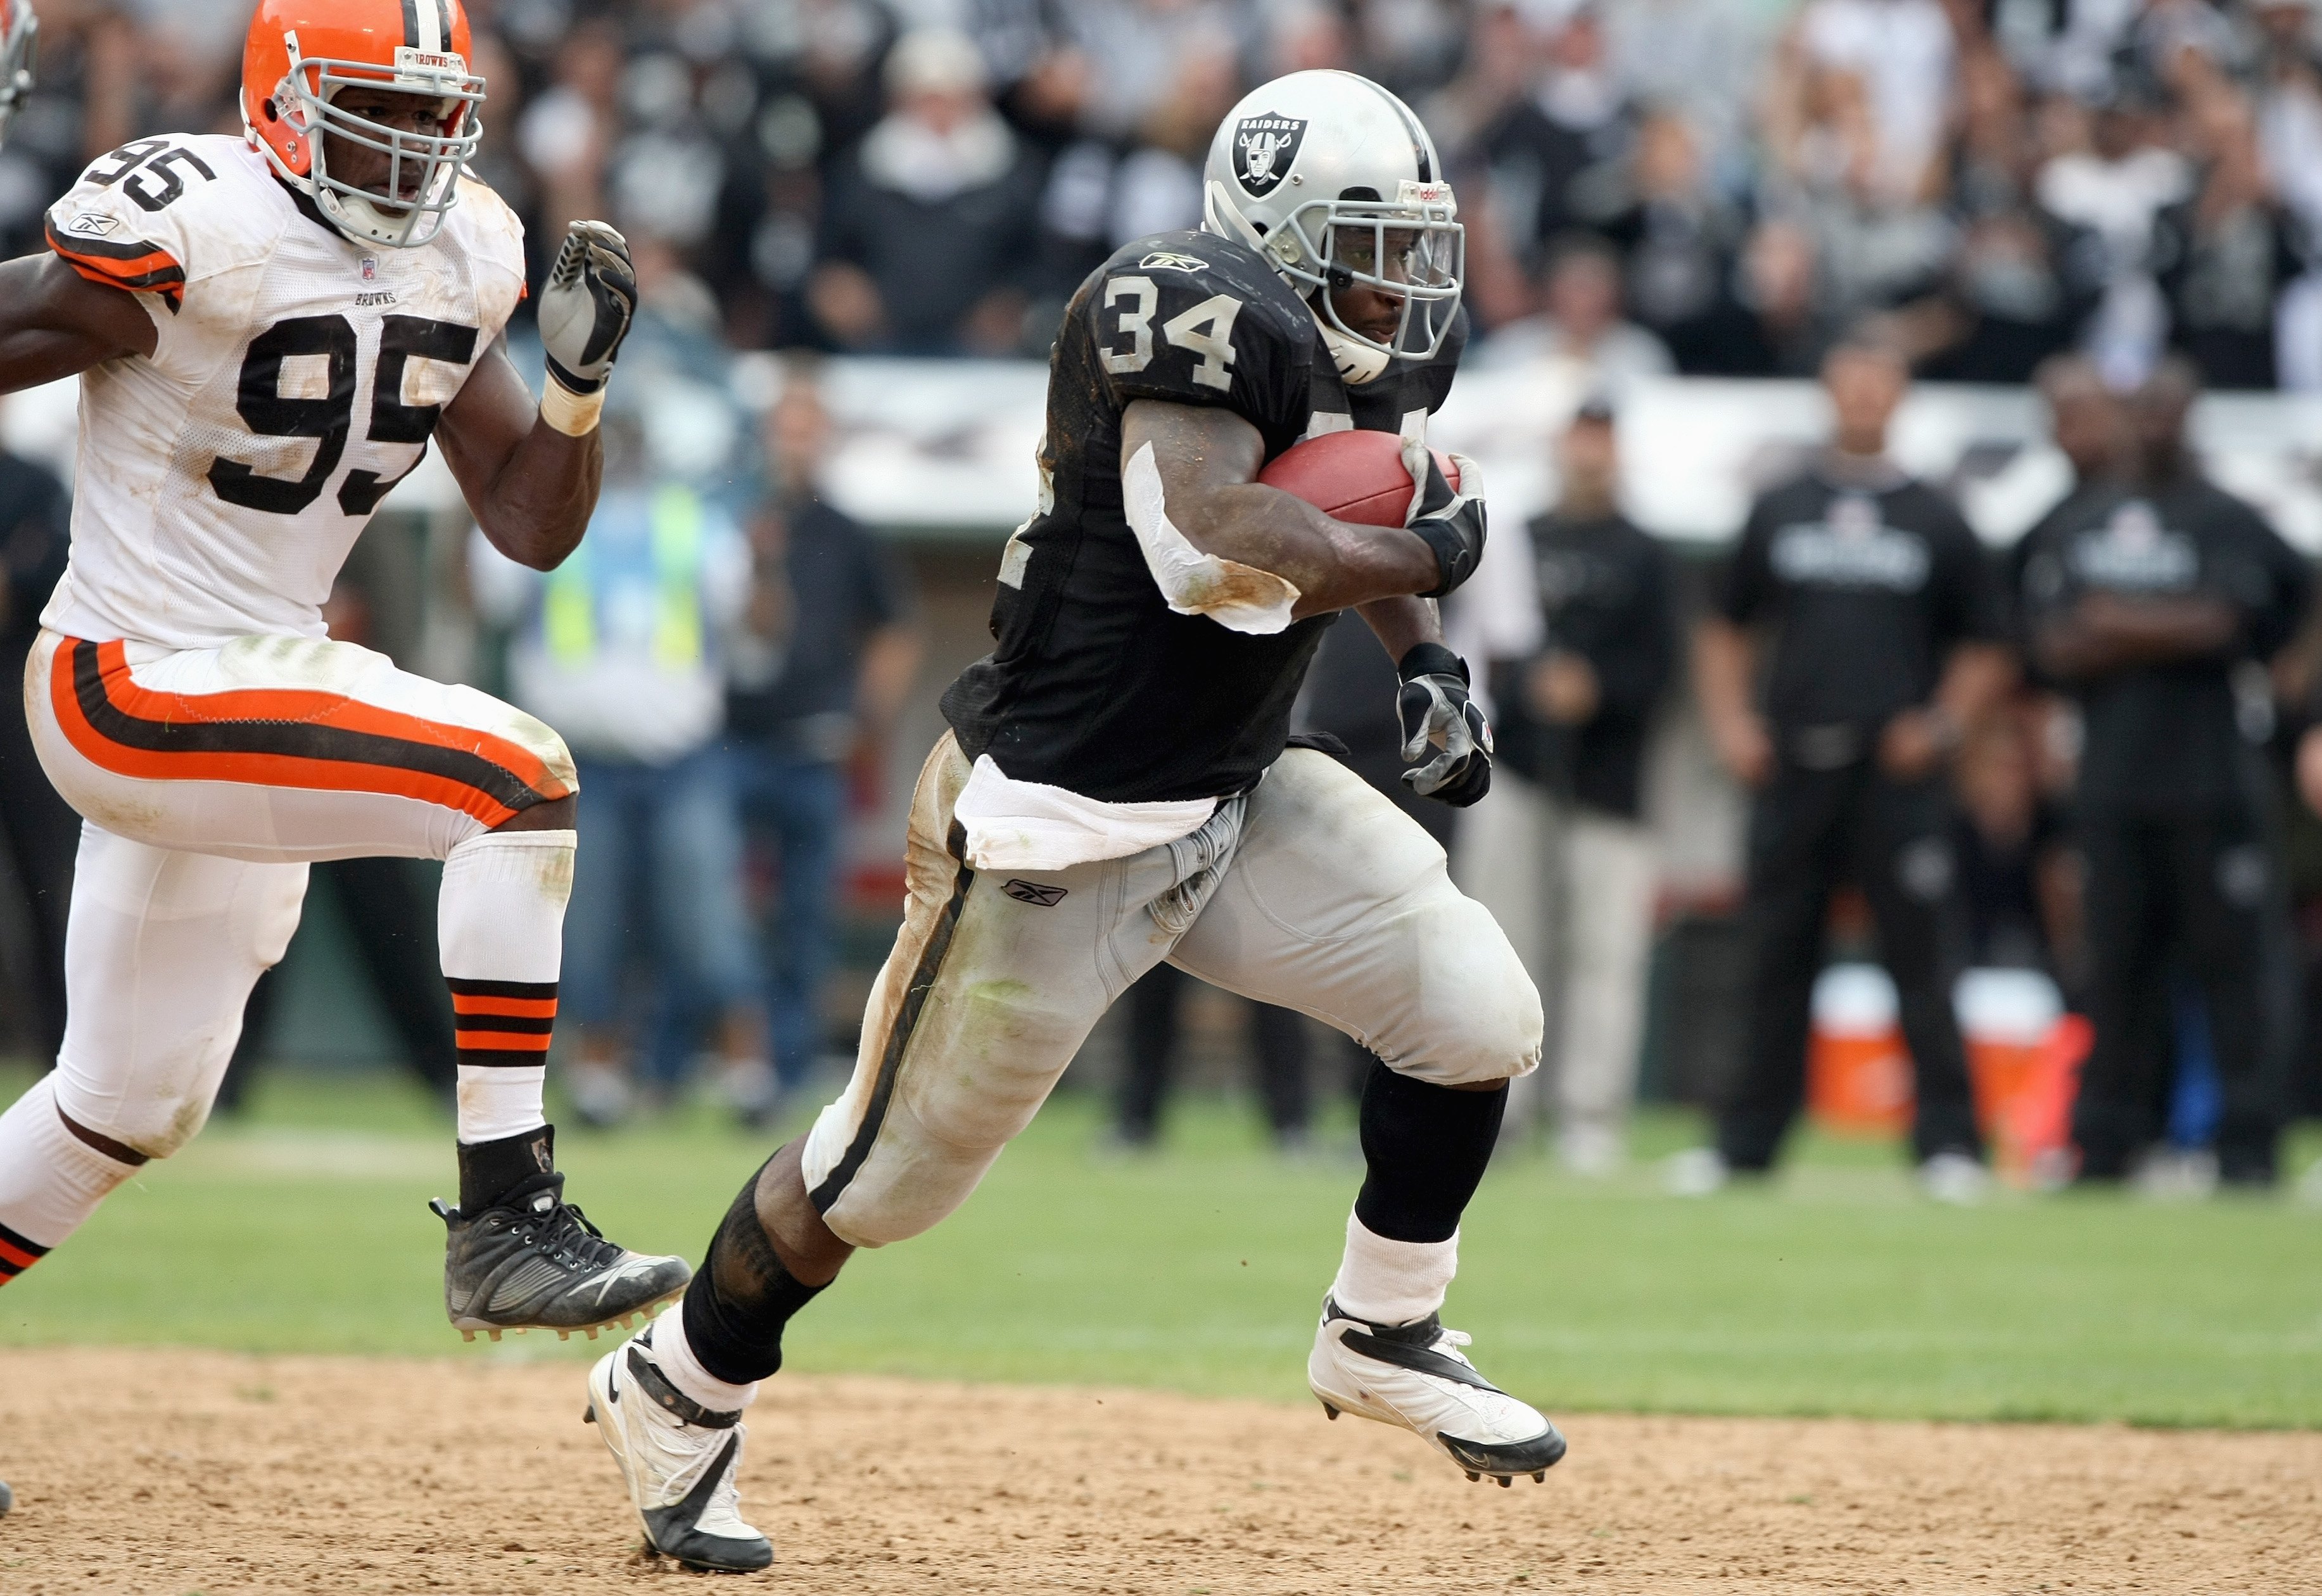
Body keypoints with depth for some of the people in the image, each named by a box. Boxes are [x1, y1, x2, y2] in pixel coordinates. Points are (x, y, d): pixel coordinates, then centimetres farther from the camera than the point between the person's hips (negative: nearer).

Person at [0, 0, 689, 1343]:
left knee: (129, 1112, 18)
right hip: (135, 689, -9)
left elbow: (534, 526, 6)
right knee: (517, 775, -24)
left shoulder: (458, 261, 5)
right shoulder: (191, 231, -18)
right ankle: (508, 1222, -24)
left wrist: (580, 378, -8)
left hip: (260, 689, 9)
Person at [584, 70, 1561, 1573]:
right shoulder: (1202, 310, -22)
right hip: (1062, 826, -8)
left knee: (1477, 1009, -6)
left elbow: (1376, 524, 25)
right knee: (897, 1166, 3)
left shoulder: (1380, 346, 6)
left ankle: (1383, 1339, 14)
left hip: (1240, 800, 8)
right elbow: (1222, 552, -35)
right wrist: (1428, 558, -21)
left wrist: (1428, 659, 5)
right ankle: (676, 1391, 26)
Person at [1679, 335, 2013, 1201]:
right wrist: (1730, 723, 4)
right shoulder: (1779, 512, 14)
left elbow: (1983, 649, 11)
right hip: (1792, 770, 2)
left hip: (1898, 772, -2)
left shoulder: (1936, 522, 8)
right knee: (1776, 958, 4)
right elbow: (1725, 629, 18)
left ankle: (1948, 1139, -5)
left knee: (1919, 957, -7)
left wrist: (1941, 725, -5)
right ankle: (1747, 1138, 10)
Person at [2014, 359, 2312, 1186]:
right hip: (2113, 777, 4)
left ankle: (2248, 1143, -4)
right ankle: (2106, 1142, 9)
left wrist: (2112, 622, -6)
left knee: (2229, 963, -5)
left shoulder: (2223, 520, 1)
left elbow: (2221, 624, -12)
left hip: (2209, 783, -4)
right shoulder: (2080, 523, 14)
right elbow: (2051, 644, 8)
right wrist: (2163, 635, -6)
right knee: (2116, 967, 5)